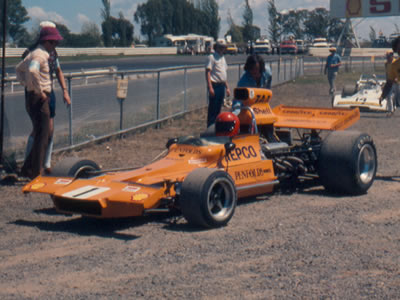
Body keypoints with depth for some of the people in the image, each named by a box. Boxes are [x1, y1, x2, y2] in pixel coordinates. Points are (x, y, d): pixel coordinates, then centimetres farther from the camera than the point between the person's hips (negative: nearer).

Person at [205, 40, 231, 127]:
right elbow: (207, 72, -14)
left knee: (218, 108, 12)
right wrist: (210, 87, -21)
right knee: (212, 108, -6)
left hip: (222, 86, 8)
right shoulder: (211, 57, -7)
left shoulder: (223, 58, 18)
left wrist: (227, 87, 20)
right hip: (215, 85, -8)